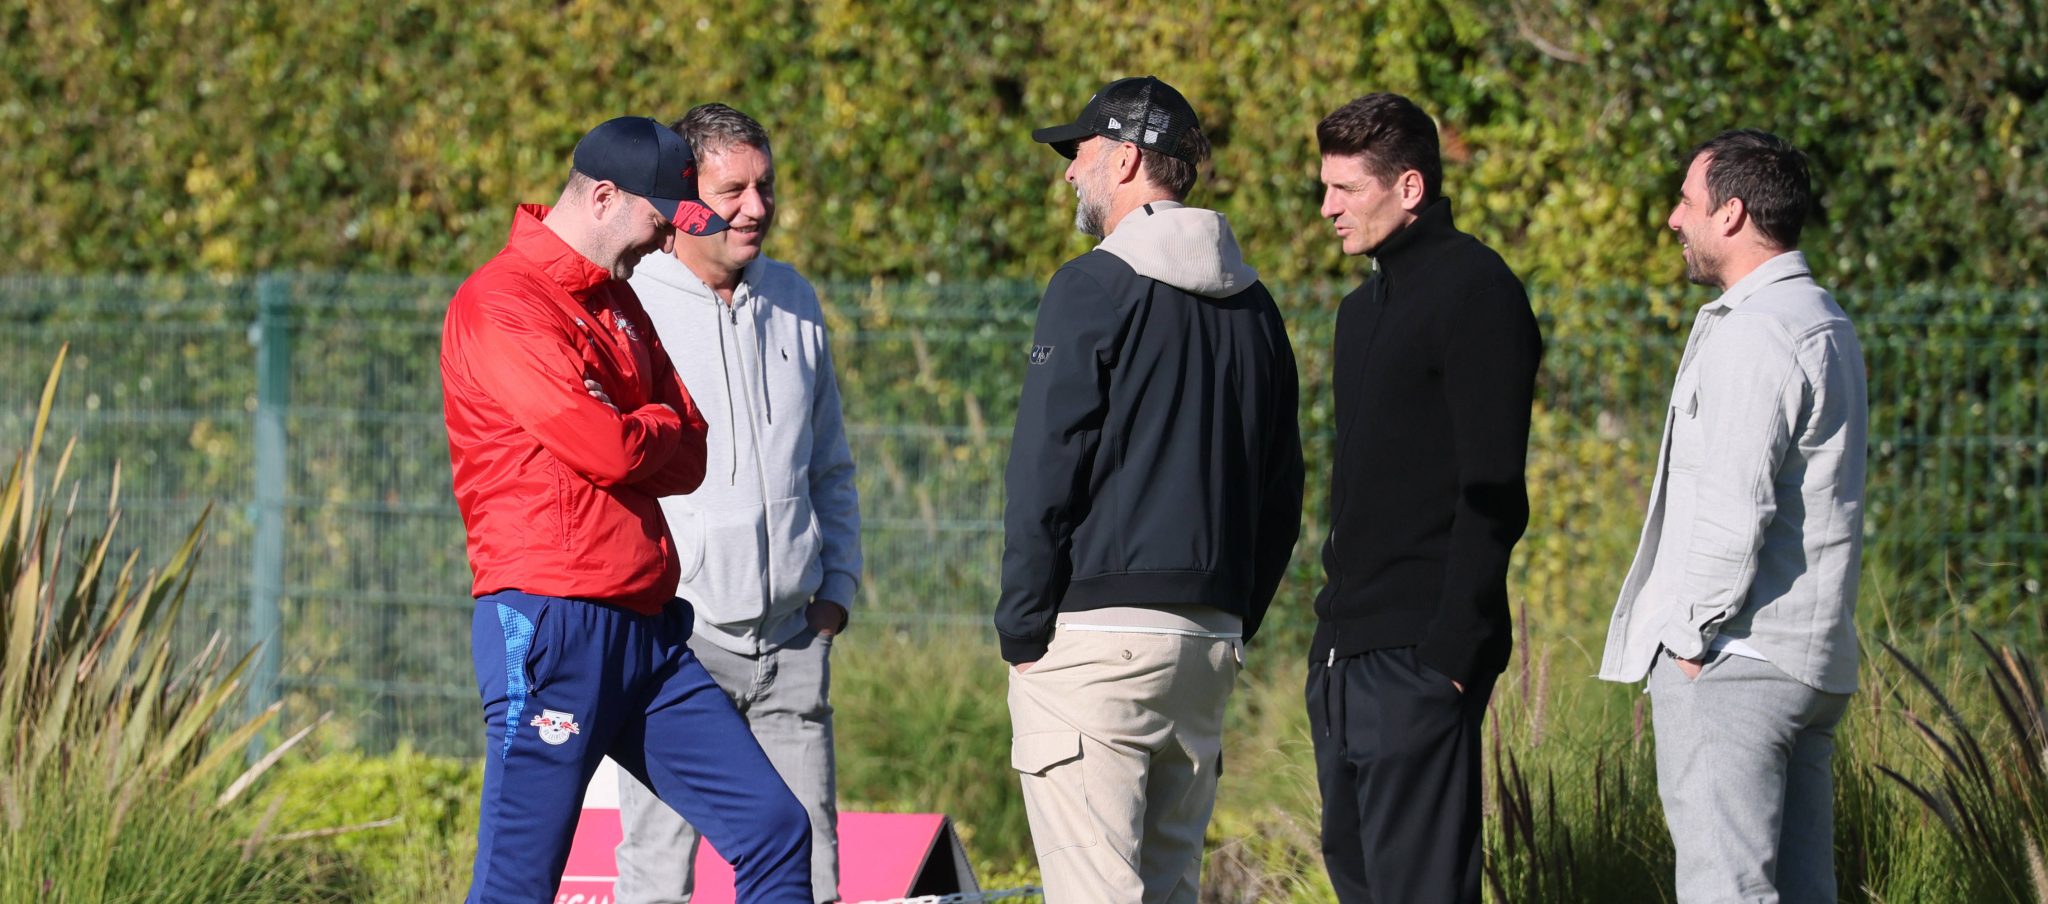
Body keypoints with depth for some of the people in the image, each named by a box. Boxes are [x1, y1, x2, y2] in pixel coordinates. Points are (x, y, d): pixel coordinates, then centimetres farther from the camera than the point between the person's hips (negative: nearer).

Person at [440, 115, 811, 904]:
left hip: (649, 631, 9)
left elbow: (688, 463, 14)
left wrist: (634, 435, -7)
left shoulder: (618, 301, 19)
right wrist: (661, 430, 2)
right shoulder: (501, 304, -11)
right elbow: (606, 448, -19)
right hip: (549, 627, -9)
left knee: (776, 831, 5)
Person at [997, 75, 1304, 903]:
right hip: (1208, 643, 7)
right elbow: (1282, 494, 19)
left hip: (1094, 642, -7)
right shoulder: (1252, 306, 16)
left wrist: (1022, 627, -6)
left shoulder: (1094, 288, -7)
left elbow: (1044, 473, -11)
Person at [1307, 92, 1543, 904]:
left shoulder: (1475, 293, -10)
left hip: (1420, 654, -10)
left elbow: (1492, 492, -16)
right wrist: (1334, 626, 16)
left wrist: (1454, 645, -20)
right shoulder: (1365, 306, 20)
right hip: (1347, 652, 10)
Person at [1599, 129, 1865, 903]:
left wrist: (1694, 633, -13)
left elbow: (1734, 504, -21)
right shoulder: (1826, 324, 18)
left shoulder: (1751, 336, -15)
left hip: (1732, 663, -10)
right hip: (1810, 659, 10)